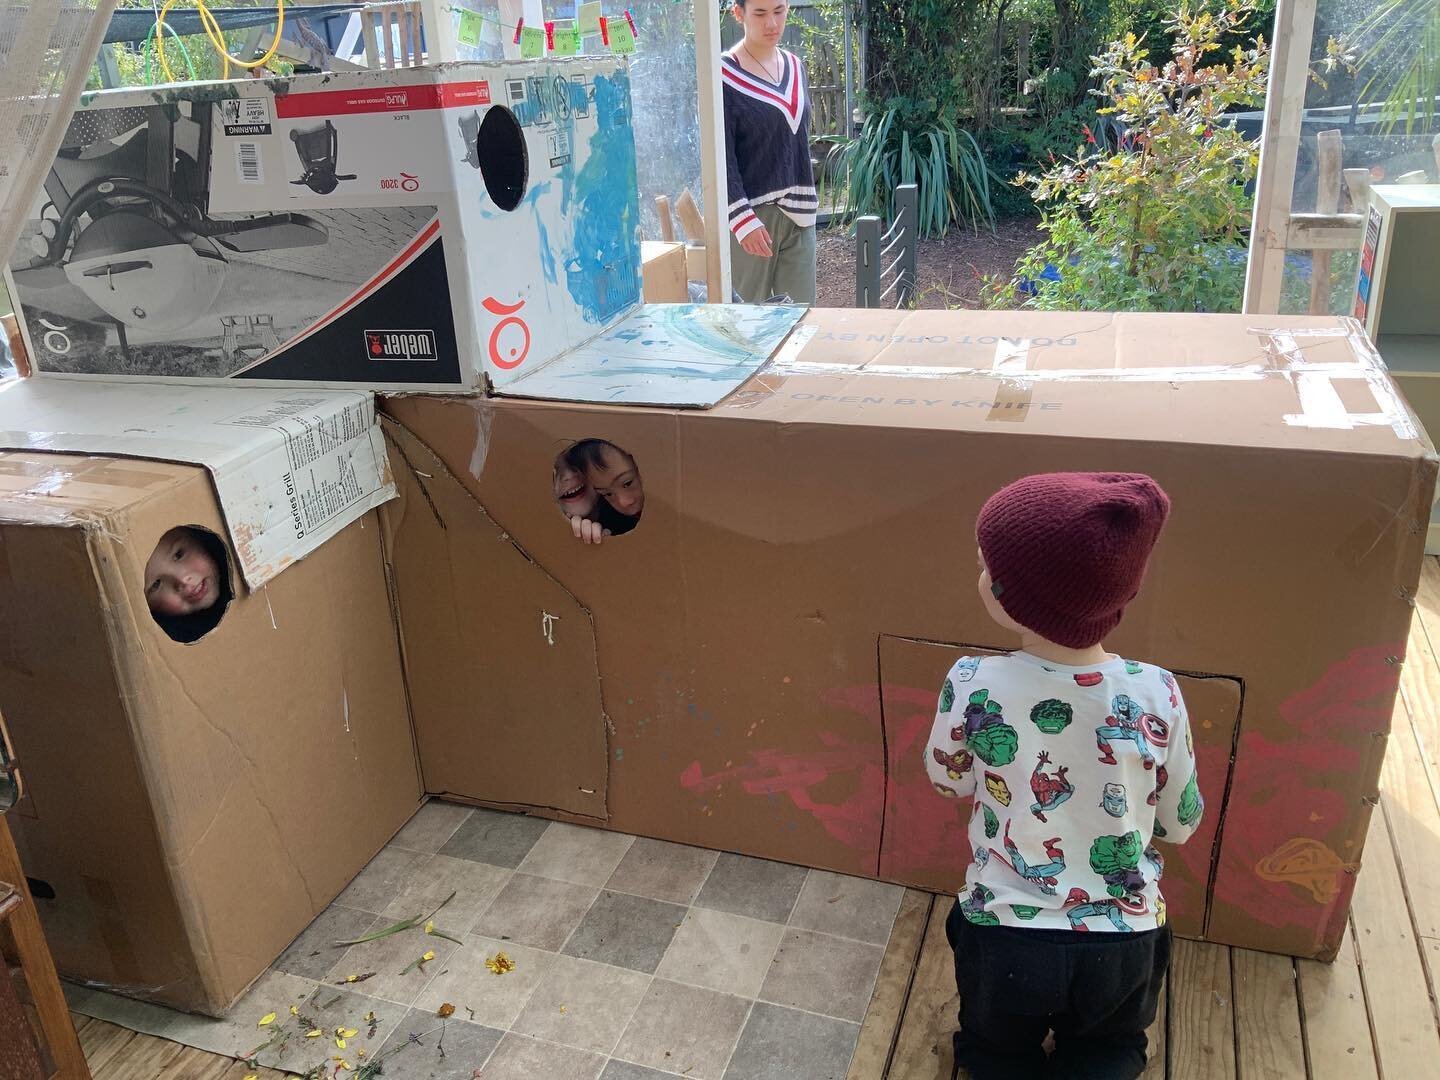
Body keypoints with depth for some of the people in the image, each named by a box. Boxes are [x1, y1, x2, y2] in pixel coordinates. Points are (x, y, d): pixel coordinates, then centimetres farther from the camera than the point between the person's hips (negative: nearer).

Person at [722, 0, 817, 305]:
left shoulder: (794, 65, 11)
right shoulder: (724, 74, -9)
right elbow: (721, 156, -13)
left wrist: (807, 200, 18)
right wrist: (742, 217, -20)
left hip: (797, 211, 6)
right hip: (752, 212, -6)